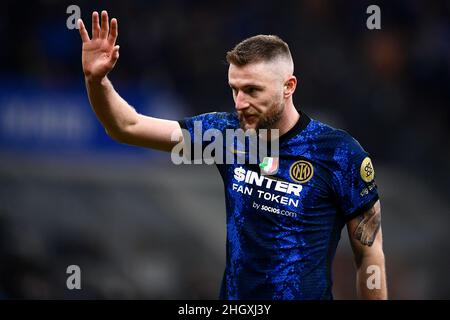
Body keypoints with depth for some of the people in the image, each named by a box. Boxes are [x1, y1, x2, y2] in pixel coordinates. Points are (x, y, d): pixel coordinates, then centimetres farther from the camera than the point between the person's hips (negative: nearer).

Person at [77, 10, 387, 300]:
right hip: (234, 294, 4)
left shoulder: (340, 153, -14)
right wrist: (96, 80, -18)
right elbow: (128, 127, -2)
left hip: (306, 293, -4)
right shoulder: (228, 132, -4)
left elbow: (370, 254, -7)